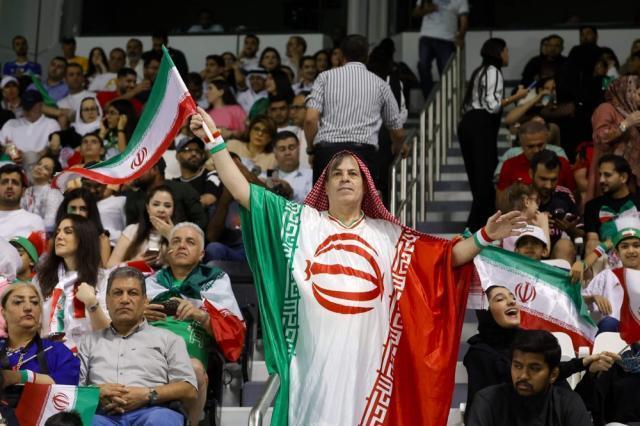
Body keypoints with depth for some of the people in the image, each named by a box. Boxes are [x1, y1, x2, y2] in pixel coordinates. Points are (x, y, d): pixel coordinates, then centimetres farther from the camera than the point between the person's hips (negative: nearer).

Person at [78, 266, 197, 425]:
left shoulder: (167, 339, 23)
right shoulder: (90, 340, 30)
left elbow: (189, 389, 11)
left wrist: (147, 394, -6)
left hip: (152, 411, 0)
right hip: (103, 413, 0)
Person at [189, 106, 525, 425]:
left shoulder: (388, 234, 13)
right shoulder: (302, 221, 9)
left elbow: (445, 257, 10)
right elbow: (243, 192, 6)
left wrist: (484, 236, -2)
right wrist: (214, 140, 2)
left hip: (365, 358, 1)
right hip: (316, 357, -1)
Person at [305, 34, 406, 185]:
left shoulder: (326, 77, 12)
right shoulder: (380, 84, 15)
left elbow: (311, 119, -2)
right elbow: (397, 131, 23)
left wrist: (311, 147, 15)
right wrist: (399, 147, 45)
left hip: (327, 151, 0)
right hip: (363, 152, 0)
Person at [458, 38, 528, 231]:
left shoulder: (480, 72, 24)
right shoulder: (493, 72, -5)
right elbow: (492, 105, -14)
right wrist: (516, 97, -7)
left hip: (468, 123, 10)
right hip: (482, 125, -10)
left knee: (476, 176, 9)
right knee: (486, 176, -10)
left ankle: (476, 222, 10)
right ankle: (476, 223, -14)